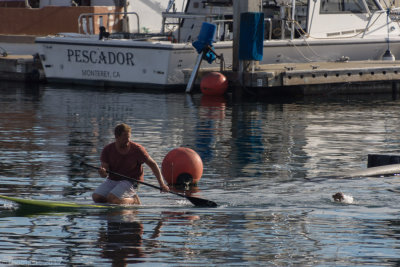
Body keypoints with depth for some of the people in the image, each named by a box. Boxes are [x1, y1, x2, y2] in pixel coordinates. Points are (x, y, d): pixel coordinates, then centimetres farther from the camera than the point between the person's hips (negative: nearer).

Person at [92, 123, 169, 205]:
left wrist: (162, 184, -11)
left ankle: (134, 200, 1)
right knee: (96, 197, -18)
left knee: (111, 199, -28)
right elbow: (104, 175, -5)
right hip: (112, 180, 5)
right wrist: (102, 172, -32)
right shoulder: (107, 150, -3)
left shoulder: (137, 149, -9)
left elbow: (153, 164, -4)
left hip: (130, 182, -5)